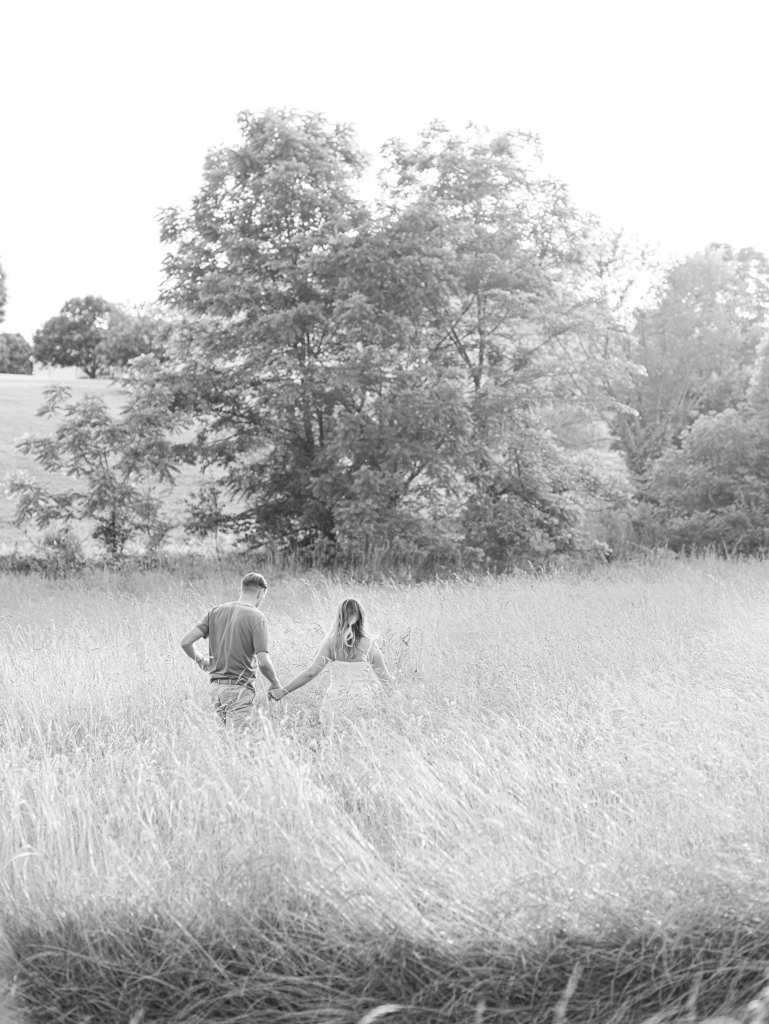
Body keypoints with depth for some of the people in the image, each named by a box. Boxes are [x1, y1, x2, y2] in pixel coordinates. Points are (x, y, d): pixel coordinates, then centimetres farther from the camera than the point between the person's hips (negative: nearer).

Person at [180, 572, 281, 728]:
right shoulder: (256, 617, -10)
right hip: (240, 689, -6)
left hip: (216, 686, 6)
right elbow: (263, 661, -16)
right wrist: (275, 684, 1)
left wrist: (200, 660, 19)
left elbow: (186, 642, 0)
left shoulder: (216, 612, 5)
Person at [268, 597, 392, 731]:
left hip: (335, 703, 1)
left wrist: (283, 691, 1)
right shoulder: (369, 644, 0)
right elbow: (384, 677, 6)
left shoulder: (331, 642, -1)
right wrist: (391, 680, 30)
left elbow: (311, 672, -5)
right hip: (362, 703, -1)